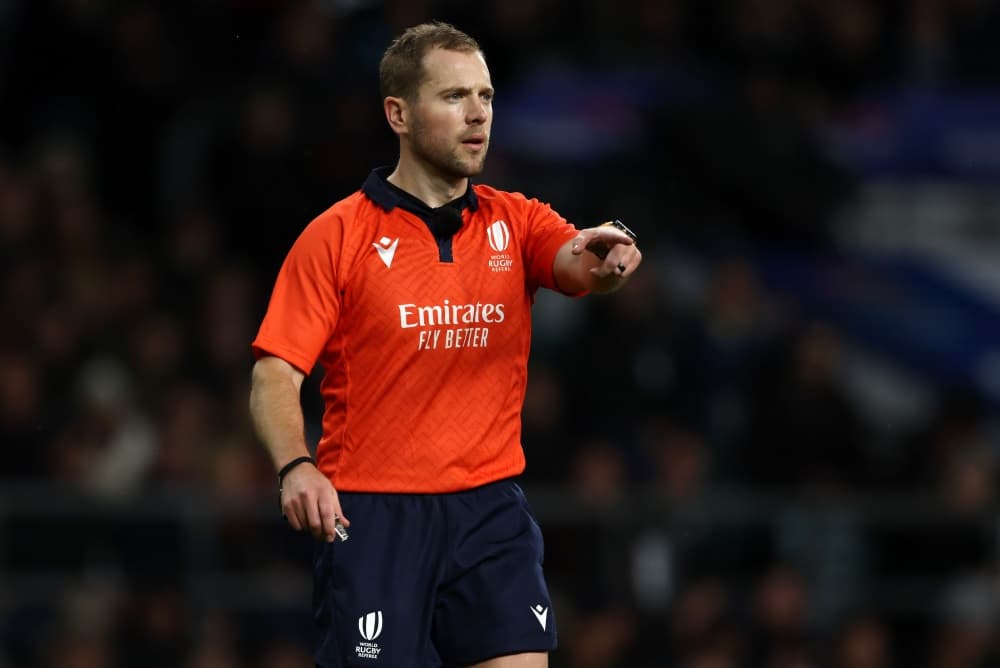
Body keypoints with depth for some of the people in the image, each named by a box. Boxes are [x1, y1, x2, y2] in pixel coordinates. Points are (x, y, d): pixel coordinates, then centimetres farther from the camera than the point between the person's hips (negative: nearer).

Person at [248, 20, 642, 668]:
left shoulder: (516, 221, 9)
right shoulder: (335, 237, 0)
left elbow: (578, 263, -11)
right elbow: (275, 377, -4)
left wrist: (602, 258, -36)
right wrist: (296, 467, -23)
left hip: (491, 511, 3)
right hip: (370, 516, -3)